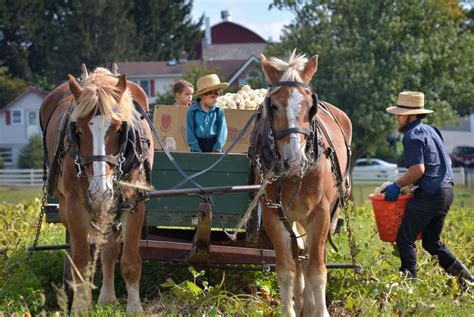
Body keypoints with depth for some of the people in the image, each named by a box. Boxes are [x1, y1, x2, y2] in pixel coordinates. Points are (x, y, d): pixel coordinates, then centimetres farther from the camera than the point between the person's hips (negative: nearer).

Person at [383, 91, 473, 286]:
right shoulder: (431, 131, 18)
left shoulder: (413, 135, -11)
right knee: (432, 242, 17)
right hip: (446, 191, 10)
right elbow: (446, 162, 24)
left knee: (405, 239, -3)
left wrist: (397, 185, -10)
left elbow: (418, 169, -22)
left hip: (429, 195, -10)